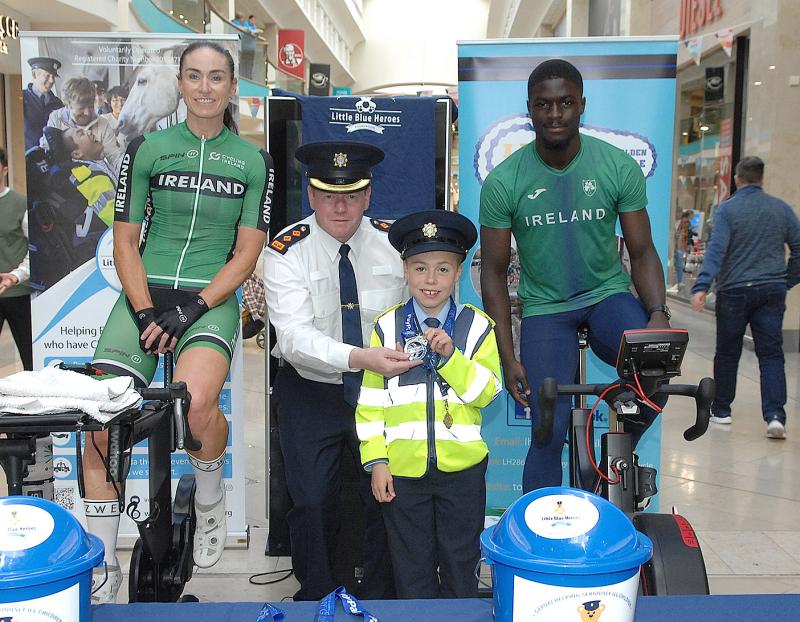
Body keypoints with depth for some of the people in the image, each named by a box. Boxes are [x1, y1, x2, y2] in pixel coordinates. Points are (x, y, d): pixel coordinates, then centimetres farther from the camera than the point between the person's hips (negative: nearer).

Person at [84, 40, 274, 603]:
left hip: (211, 300, -2)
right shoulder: (148, 149, 7)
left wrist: (188, 310, -11)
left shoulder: (254, 162, 5)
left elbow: (246, 254, 1)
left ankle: (210, 499, 4)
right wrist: (147, 314, -8)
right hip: (145, 296, 2)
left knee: (196, 404, -31)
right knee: (98, 424, -11)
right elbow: (125, 242, 6)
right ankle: (103, 567, 9)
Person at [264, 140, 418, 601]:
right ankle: (316, 600, 19)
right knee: (313, 503, -8)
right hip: (311, 392, -1)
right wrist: (361, 358, -39)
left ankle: (380, 601, 21)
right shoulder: (287, 252, -11)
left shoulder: (394, 245, -3)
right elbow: (295, 337, -24)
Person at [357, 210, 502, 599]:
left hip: (462, 467, 0)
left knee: (460, 569, 15)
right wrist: (376, 461, -4)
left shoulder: (476, 325, -2)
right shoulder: (387, 327, -1)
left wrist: (450, 355, -21)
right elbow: (371, 399, 0)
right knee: (412, 574, 14)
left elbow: (486, 391, -8)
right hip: (403, 469, 0)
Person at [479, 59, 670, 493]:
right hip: (544, 307, -1)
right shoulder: (503, 182, -9)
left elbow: (641, 251, 0)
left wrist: (658, 314, -19)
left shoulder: (620, 167, -5)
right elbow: (494, 271, -4)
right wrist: (507, 358, -9)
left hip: (608, 295, 1)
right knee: (549, 432, -11)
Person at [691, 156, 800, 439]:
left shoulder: (728, 208, -7)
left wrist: (701, 286, -23)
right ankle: (775, 415, -9)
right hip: (772, 290, 3)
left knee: (727, 353, 10)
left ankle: (721, 410, 21)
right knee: (771, 354, 3)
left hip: (735, 291, -2)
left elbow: (716, 249, -17)